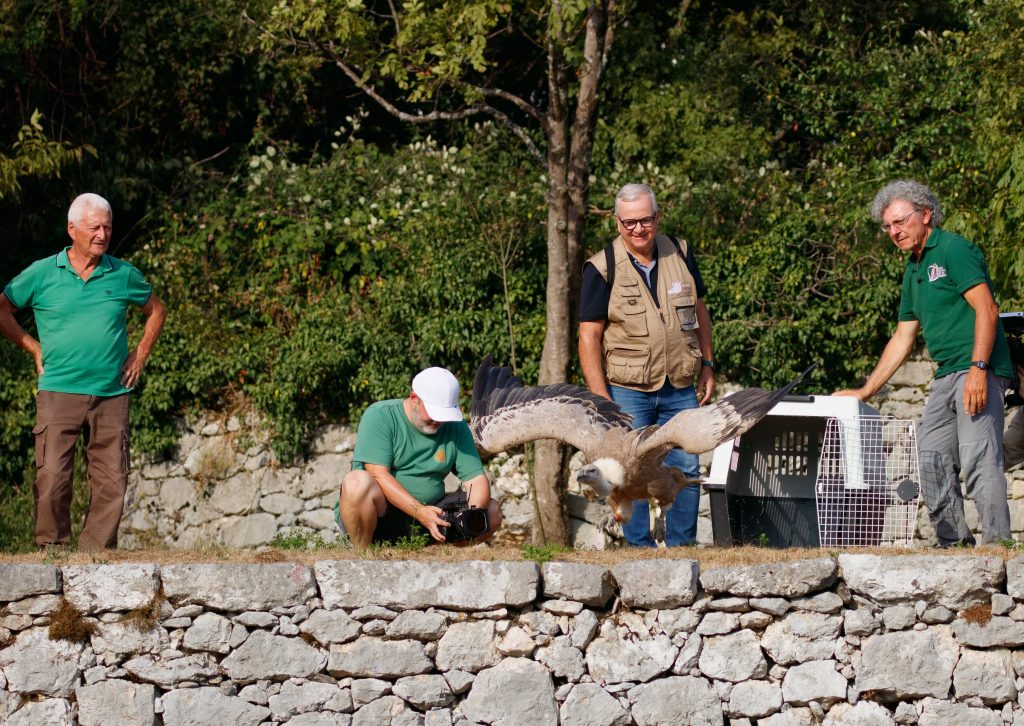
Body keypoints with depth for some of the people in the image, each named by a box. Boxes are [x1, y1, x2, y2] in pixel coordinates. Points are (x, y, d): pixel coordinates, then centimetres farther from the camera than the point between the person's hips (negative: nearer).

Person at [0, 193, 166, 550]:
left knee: (111, 482, -1)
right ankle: (52, 549, 0)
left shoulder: (124, 275, 8)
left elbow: (155, 310, 24)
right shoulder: (41, 274, 2)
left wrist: (140, 354, 13)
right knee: (51, 479, -10)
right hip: (59, 391, -2)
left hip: (112, 395, 2)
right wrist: (34, 349, 8)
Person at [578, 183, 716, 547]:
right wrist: (601, 398, -13)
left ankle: (682, 547, 14)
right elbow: (589, 335, -8)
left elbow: (698, 309, 18)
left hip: (680, 390, 4)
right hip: (627, 392, -4)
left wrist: (707, 364, 14)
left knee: (687, 469, 3)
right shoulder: (602, 268, -8)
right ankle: (639, 548, 8)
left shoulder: (680, 253, 5)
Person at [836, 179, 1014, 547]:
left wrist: (978, 368, -25)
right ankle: (954, 544, 11)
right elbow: (903, 338, 26)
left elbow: (986, 309, -15)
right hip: (946, 377, 10)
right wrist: (865, 391, 24)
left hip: (977, 374, -10)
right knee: (931, 462, 6)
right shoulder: (913, 270, 22)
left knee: (979, 460, -16)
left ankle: (997, 543, -18)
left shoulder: (954, 249, -6)